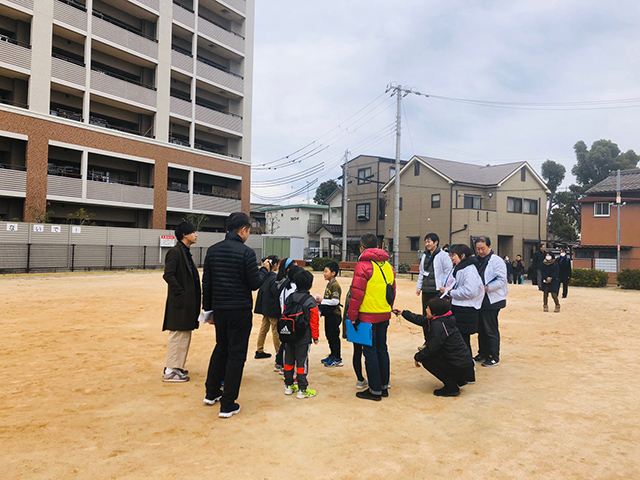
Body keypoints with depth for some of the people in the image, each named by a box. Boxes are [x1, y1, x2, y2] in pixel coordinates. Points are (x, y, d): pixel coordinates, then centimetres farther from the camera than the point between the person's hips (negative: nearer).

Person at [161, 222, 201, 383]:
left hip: (188, 302, 10)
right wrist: (181, 293, -19)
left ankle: (177, 367, 26)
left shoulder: (186, 253, 16)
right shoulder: (175, 252, -13)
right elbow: (168, 275, -20)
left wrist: (194, 299, 12)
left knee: (184, 335, 16)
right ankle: (170, 371, 5)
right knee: (177, 335, -3)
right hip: (180, 303, -10)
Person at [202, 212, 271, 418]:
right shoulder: (246, 252, -13)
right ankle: (228, 405, 7)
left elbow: (206, 283, 8)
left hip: (219, 309, 6)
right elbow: (254, 284, -12)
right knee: (236, 354, 3)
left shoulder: (212, 250, 5)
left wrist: (208, 309, 16)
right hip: (240, 310, -6)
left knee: (221, 348, 23)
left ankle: (211, 393, 34)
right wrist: (264, 270, 6)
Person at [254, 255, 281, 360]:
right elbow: (277, 295, -21)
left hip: (265, 307, 8)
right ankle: (279, 354, 7)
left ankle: (259, 351, 26)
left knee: (263, 329, 17)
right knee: (276, 331, 0)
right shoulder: (274, 278, -21)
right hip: (273, 309, -8)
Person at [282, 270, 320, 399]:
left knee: (289, 360, 14)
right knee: (302, 361, 0)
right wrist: (315, 336, 4)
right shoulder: (310, 301, -12)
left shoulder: (289, 298, 4)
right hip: (304, 338, -5)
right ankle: (302, 389, 5)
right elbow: (314, 321, -9)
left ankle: (288, 386, 24)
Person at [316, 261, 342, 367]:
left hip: (334, 315, -10)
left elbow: (335, 301, -24)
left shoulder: (335, 285, -18)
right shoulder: (329, 284, 13)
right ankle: (332, 355, 29)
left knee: (334, 336, -3)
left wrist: (322, 300, -17)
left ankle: (337, 359, 5)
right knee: (329, 335, 16)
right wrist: (320, 298, 7)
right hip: (328, 314, 10)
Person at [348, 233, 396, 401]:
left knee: (370, 351, 1)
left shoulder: (363, 265, -13)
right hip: (384, 315, 7)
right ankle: (384, 386, 25)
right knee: (382, 349, 16)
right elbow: (392, 291, 14)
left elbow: (357, 293, -14)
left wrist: (352, 316, -7)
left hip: (368, 316, -7)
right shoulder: (387, 265, 9)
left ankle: (375, 390, 7)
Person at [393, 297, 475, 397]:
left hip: (460, 368, -9)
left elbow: (431, 349, -20)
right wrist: (403, 313, 29)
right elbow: (422, 320, 23)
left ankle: (451, 387, -2)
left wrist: (417, 357, -1)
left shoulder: (438, 325, -20)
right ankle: (462, 379, 23)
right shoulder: (443, 320, 8)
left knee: (426, 360, -5)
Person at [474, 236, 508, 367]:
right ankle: (483, 353, 28)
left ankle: (494, 357, 8)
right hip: (479, 300, 8)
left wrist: (486, 287, -23)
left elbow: (501, 280, -16)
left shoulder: (497, 261, -9)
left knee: (491, 330, -2)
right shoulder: (477, 261, 14)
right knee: (481, 328, 15)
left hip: (492, 300, -8)